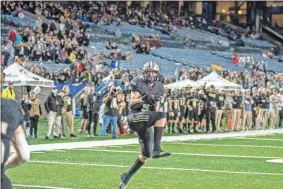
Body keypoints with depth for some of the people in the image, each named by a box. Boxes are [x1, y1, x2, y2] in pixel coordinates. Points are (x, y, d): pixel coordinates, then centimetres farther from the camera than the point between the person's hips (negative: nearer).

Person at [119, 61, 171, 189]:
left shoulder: (158, 87, 14)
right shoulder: (138, 84, -2)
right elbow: (132, 104, -7)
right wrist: (143, 99, -21)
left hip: (146, 121, 7)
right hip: (135, 117, -7)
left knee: (146, 154, 6)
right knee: (162, 115, -30)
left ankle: (127, 177, 23)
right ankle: (156, 149, -33)